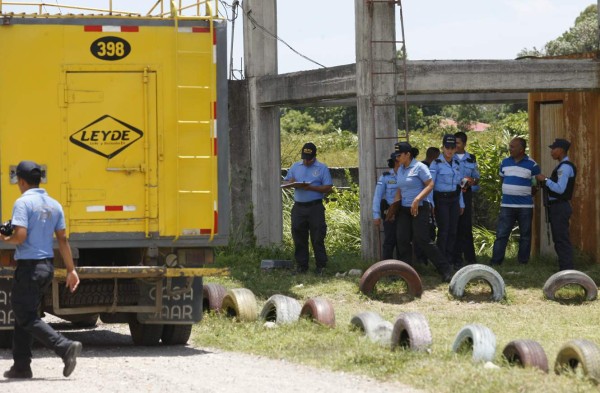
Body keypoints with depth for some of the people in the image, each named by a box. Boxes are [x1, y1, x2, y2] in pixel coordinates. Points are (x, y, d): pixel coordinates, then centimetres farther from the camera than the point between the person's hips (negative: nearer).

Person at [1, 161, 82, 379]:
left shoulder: (23, 203, -13)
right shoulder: (54, 205, 9)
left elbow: (20, 236, -23)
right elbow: (62, 239, 9)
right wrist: (71, 270, 12)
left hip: (29, 266, -8)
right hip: (48, 266, 8)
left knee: (26, 318, -3)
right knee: (23, 315, 16)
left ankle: (66, 347, -20)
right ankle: (21, 366, 15)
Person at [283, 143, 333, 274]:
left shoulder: (322, 168, 3)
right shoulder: (295, 167, 15)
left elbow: (328, 187, -4)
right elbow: (285, 182, 16)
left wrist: (311, 187, -16)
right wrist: (291, 183, -9)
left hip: (315, 207, -4)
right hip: (298, 207, 4)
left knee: (317, 238, -4)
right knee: (299, 237, 3)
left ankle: (321, 266, 2)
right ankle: (301, 265, 10)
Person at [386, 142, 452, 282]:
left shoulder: (419, 167, -10)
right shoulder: (400, 169, 12)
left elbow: (430, 185, -16)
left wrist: (417, 200, -24)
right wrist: (393, 207, 12)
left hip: (419, 208, -8)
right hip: (404, 209, 8)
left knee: (422, 240, -11)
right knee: (402, 240, 2)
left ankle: (444, 269, -5)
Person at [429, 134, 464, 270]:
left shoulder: (456, 163, 11)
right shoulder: (436, 163, -8)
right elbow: (430, 183, -13)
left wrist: (461, 203, 16)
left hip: (454, 199, 6)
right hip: (441, 199, -6)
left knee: (453, 231, 5)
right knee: (443, 231, -7)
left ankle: (450, 260, 11)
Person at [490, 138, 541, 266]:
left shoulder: (532, 165, -4)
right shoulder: (505, 162, 8)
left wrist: (526, 194, 0)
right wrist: (508, 192, 13)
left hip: (525, 206, -3)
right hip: (507, 205, 3)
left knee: (525, 235, 5)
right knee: (501, 234, -3)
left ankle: (523, 262, 12)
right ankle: (495, 261, -4)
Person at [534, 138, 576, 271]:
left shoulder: (565, 167, -16)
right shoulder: (562, 166, 16)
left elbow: (560, 189, -23)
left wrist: (545, 180, -16)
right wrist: (545, 184, 11)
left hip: (560, 207, -11)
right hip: (558, 206, 11)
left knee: (562, 239, -10)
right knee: (559, 239, 14)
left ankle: (566, 269, -10)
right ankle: (564, 267, 18)